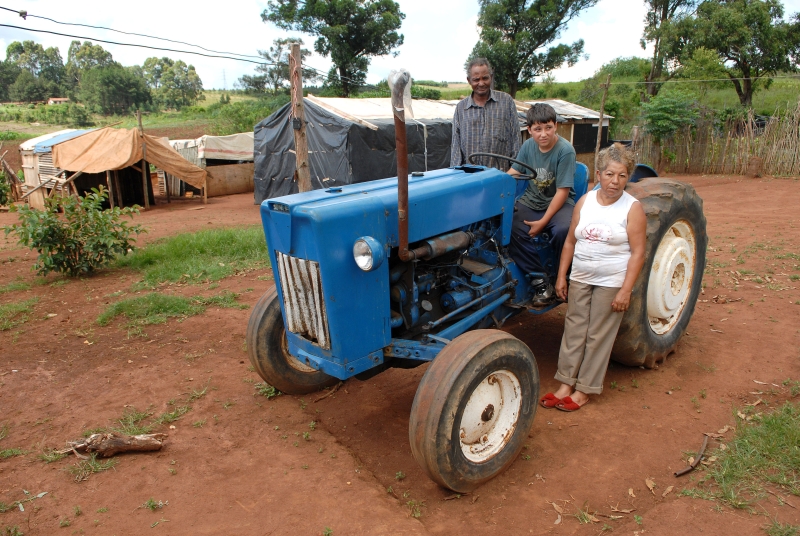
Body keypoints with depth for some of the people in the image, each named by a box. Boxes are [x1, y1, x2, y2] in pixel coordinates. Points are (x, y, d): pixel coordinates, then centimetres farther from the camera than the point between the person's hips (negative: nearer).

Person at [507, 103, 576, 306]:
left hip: (559, 203, -4)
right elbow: (513, 173, 6)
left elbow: (562, 191, -16)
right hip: (531, 202, 4)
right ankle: (542, 281, -14)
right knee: (510, 230, -26)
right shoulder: (528, 146, 1)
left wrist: (543, 222, -20)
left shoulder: (565, 150, -15)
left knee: (562, 230, -37)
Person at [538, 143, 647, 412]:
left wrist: (625, 290, -16)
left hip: (611, 282, -4)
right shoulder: (585, 201, 2)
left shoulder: (632, 208, -9)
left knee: (598, 336, 4)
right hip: (580, 277, 4)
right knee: (574, 330, 8)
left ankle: (584, 390, 16)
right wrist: (561, 276, 4)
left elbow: (637, 252, -11)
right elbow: (570, 241, 7)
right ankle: (566, 384, 18)